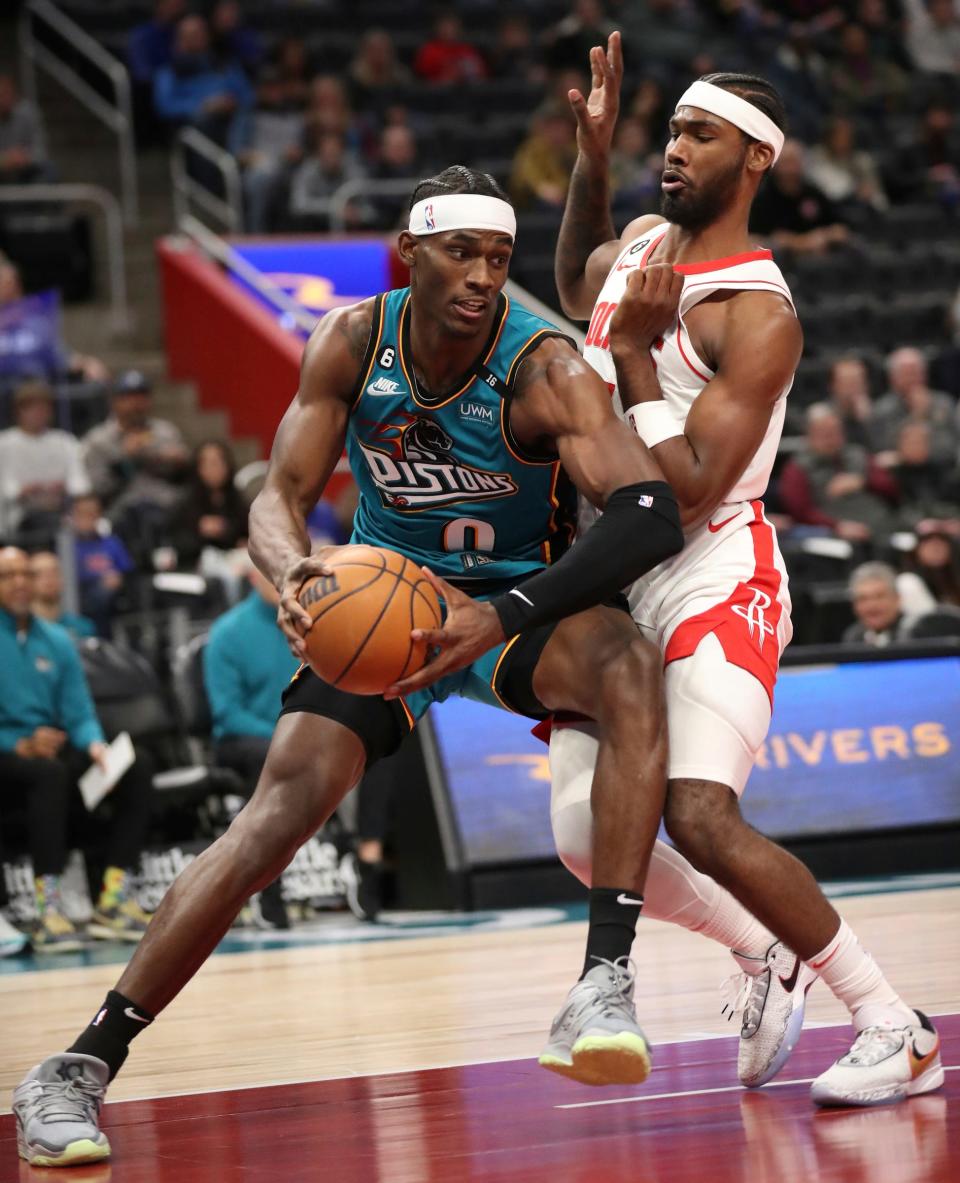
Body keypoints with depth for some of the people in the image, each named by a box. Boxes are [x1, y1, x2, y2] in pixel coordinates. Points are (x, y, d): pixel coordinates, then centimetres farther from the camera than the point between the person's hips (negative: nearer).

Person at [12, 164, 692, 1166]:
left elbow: (652, 516, -35)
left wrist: (502, 618, -48)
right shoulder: (352, 343, -14)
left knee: (630, 668, -36)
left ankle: (605, 982, -40)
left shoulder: (545, 370, -25)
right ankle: (78, 1070, -11)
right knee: (281, 809, -17)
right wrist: (294, 572, -38)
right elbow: (280, 496, -11)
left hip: (518, 599, -2)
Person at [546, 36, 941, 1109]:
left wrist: (636, 352, -18)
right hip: (614, 579, 8)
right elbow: (576, 289, 33)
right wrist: (592, 157, 18)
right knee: (585, 835, -4)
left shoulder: (757, 316, -17)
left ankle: (897, 1028, -12)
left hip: (711, 579, -8)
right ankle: (771, 958, 19)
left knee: (699, 817, -24)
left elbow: (688, 491, -23)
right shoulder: (645, 242, 7)